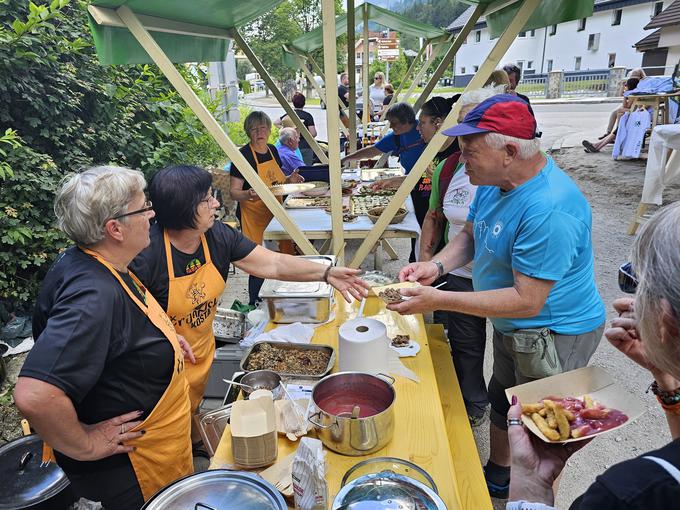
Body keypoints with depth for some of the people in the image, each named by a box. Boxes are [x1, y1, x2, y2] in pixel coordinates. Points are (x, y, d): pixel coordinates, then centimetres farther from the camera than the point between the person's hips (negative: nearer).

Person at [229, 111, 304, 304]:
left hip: (275, 214, 7)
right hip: (254, 217, -7)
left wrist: (289, 179, 1)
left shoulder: (273, 150, 7)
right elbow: (233, 192, -15)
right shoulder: (243, 155, -14)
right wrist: (249, 194, -36)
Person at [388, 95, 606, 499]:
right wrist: (436, 265, -14)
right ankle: (497, 477, 54)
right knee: (502, 404, 28)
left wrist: (439, 300, -32)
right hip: (512, 328, 10)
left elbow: (527, 301, -33)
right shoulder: (495, 181, -6)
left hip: (554, 335, -9)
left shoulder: (550, 209, -35)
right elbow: (471, 235, 6)